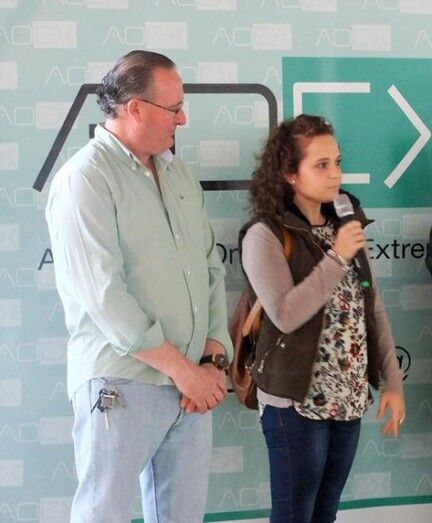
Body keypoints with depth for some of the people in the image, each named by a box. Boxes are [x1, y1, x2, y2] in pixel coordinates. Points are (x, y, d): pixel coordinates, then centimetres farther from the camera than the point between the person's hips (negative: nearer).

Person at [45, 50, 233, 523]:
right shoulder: (85, 179, -11)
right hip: (121, 388, -7)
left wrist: (213, 358, -1)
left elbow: (211, 268, 12)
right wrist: (182, 369, -15)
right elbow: (104, 296, -19)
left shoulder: (179, 175, 12)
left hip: (193, 384, 7)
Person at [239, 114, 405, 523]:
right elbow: (285, 314, -23)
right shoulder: (266, 234, -12)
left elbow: (372, 309, 9)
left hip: (349, 398, 6)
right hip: (297, 401, -6)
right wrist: (337, 258, -22)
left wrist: (392, 381, 6)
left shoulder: (345, 226, 7)